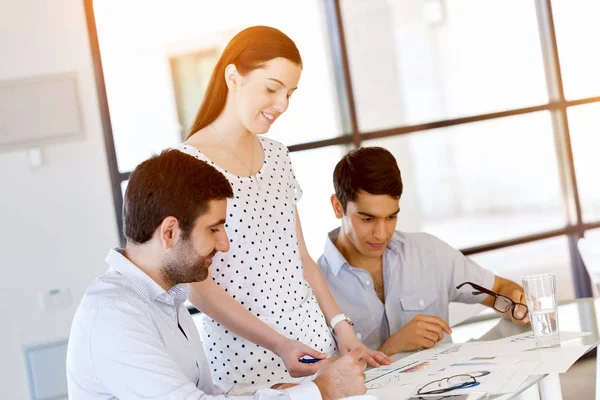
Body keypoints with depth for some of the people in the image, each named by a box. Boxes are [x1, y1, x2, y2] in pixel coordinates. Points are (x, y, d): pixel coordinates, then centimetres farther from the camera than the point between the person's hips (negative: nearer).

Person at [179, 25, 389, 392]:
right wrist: (277, 344, -20)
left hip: (314, 339, 6)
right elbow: (197, 286, -13)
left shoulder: (277, 155, 8)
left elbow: (300, 256, 12)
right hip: (245, 354, -6)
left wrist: (342, 329, 3)